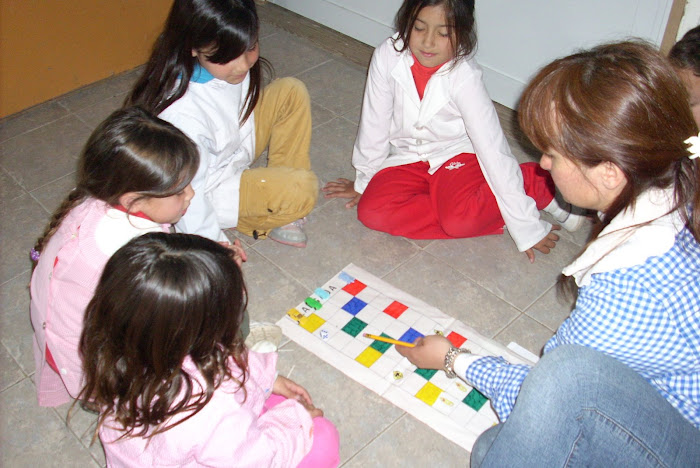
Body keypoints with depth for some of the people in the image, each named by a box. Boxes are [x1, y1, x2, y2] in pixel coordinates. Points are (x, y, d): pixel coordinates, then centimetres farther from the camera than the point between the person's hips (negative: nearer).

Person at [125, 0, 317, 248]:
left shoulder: (230, 65, -18)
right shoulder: (182, 115, -39)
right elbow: (188, 193, -27)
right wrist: (214, 244, -17)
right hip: (211, 188, -8)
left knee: (292, 92, -4)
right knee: (303, 189, -24)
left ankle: (280, 181, 2)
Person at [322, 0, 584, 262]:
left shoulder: (464, 76, -24)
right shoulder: (388, 57, -18)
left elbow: (493, 149, -24)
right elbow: (374, 124, -5)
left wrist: (526, 227, -23)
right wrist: (363, 181, 6)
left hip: (455, 154, -4)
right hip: (407, 159, 4)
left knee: (460, 220, -32)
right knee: (371, 212, -23)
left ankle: (540, 185, -9)